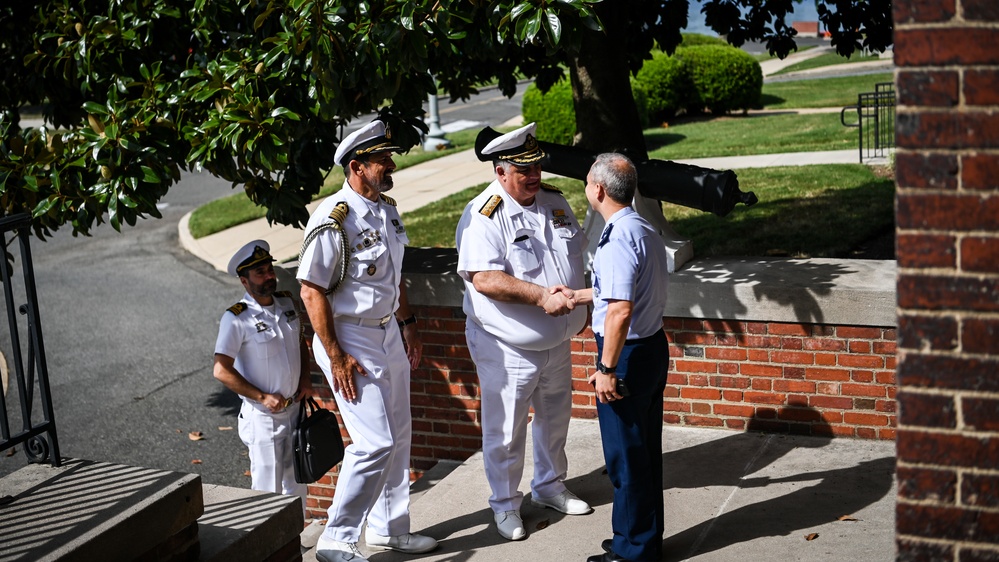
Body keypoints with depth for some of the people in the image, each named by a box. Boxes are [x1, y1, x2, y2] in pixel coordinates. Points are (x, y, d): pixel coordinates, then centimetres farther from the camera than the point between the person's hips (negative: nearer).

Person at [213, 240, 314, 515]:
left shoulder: (287, 302, 3)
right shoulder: (236, 319, -17)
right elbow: (222, 371, -19)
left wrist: (306, 379, 4)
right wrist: (262, 397, -20)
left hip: (294, 409, 7)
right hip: (263, 417, -7)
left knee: (296, 484, 18)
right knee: (269, 490, 1)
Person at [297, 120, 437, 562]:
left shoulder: (387, 209, 7)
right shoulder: (334, 218, -19)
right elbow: (311, 291, -19)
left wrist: (408, 323, 19)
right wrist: (336, 357, -20)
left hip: (387, 333, 9)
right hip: (350, 339, -9)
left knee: (398, 434, 14)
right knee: (376, 441, -10)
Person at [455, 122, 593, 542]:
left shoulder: (555, 201, 3)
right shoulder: (483, 217, -20)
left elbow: (577, 254, 17)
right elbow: (483, 279, -30)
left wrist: (581, 303, 15)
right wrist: (541, 296, -34)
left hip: (557, 341, 7)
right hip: (506, 348, -7)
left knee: (555, 417, 21)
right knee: (506, 430, 4)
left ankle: (550, 486, 42)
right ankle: (505, 504, 23)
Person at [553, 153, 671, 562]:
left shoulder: (618, 240, -23)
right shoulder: (644, 230, 9)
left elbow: (620, 311, -29)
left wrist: (606, 368, -23)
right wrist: (580, 295, 31)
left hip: (628, 355, -10)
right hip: (654, 346, 10)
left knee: (625, 456, 4)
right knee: (645, 451, 19)